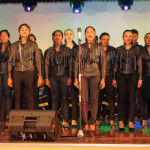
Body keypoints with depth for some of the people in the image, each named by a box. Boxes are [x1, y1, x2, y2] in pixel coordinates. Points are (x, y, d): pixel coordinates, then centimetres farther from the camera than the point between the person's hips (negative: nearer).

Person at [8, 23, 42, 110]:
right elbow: (10, 61, 11)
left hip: (29, 73, -1)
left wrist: (40, 76, -4)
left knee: (30, 98, -3)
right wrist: (9, 77, 4)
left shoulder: (33, 45, 6)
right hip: (17, 73, 2)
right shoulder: (14, 45, 11)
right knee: (17, 98, 2)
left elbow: (38, 61, 4)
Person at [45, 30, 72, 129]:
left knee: (64, 98, -4)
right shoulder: (50, 50, 10)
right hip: (53, 76, 2)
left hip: (64, 75, -2)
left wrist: (70, 77, -4)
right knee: (54, 98, 2)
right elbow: (47, 64, 9)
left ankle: (65, 121, -2)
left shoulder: (66, 49, 6)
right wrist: (47, 78, 2)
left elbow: (70, 64, 3)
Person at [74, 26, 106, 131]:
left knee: (94, 100, -2)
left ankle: (93, 123, 3)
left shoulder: (99, 47, 7)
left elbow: (103, 63, 5)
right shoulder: (81, 47, 11)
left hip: (95, 75, -1)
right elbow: (77, 63, 11)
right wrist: (76, 78, 5)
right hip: (83, 75, 1)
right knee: (84, 100, -4)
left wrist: (103, 78, -3)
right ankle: (85, 123, 3)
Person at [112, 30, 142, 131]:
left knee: (132, 98, -5)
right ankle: (121, 121, 3)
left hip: (133, 75, 0)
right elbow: (116, 64, 10)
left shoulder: (136, 49, 6)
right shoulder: (119, 49, 8)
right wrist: (114, 78, 6)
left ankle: (131, 121, -3)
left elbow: (139, 65, 6)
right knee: (121, 98, -2)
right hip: (121, 75, 1)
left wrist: (140, 78, 0)